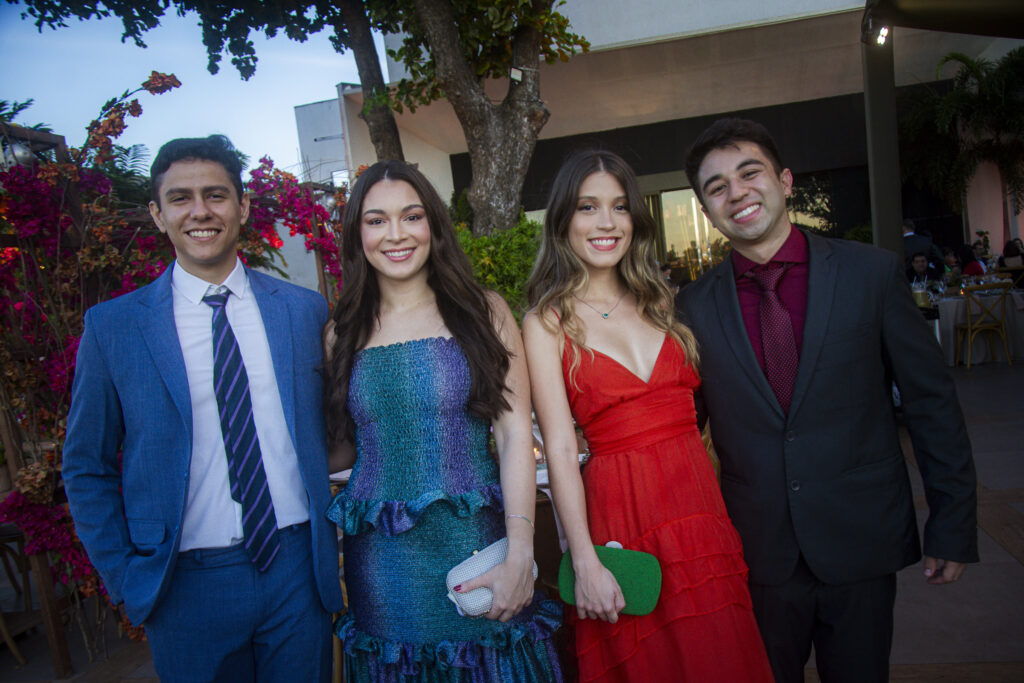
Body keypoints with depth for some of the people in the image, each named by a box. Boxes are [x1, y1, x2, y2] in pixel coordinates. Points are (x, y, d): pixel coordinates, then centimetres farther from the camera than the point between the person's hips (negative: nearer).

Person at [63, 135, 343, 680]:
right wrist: (127, 579, -2)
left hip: (298, 568, 1)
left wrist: (327, 538, 2)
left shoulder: (304, 310, 0)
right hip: (186, 584, -1)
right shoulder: (112, 326, -4)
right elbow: (87, 469, 2)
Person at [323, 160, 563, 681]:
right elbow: (342, 448, 11)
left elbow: (515, 434, -6)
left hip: (476, 543, -1)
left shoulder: (484, 313, 0)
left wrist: (519, 557, -13)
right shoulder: (343, 332, 5)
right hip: (381, 564, 2)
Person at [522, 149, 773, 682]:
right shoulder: (547, 322, -3)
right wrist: (585, 564, -14)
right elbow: (559, 450, -9)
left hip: (702, 503, 4)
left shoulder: (659, 303, 10)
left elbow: (703, 410, 9)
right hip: (623, 517, -4)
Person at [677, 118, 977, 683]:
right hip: (758, 558, 1)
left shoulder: (872, 272, -5)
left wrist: (953, 527, -1)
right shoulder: (695, 306, -3)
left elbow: (932, 401, -2)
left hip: (862, 546, 0)